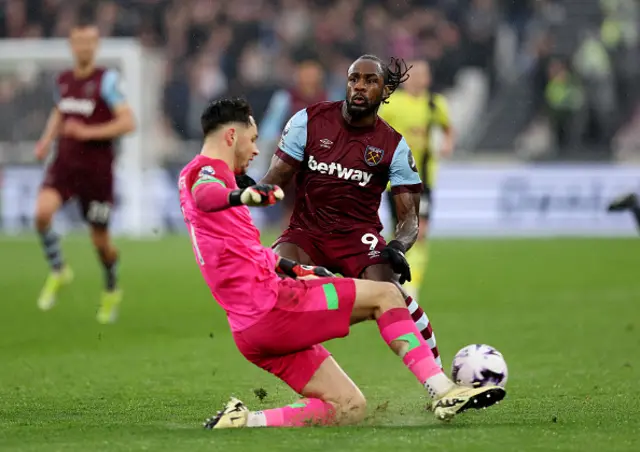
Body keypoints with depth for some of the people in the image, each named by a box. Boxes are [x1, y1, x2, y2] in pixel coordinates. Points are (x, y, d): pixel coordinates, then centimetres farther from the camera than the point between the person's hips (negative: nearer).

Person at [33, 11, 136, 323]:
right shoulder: (63, 80, 7)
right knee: (43, 212, -24)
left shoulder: (106, 80, -9)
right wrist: (47, 140, 8)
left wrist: (87, 132, -22)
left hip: (97, 169, -4)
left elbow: (128, 122, -14)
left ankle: (111, 291, 34)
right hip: (64, 164, 4)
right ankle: (58, 272, -1)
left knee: (100, 239, 5)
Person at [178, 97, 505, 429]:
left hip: (249, 332, 10)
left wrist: (293, 268, 37)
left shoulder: (194, 174, 25)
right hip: (269, 302, -10)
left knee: (348, 409, 6)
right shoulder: (207, 169, -5)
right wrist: (242, 196, -55)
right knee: (385, 295, -4)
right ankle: (443, 392, -11)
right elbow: (205, 195, -33)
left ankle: (242, 421, -5)